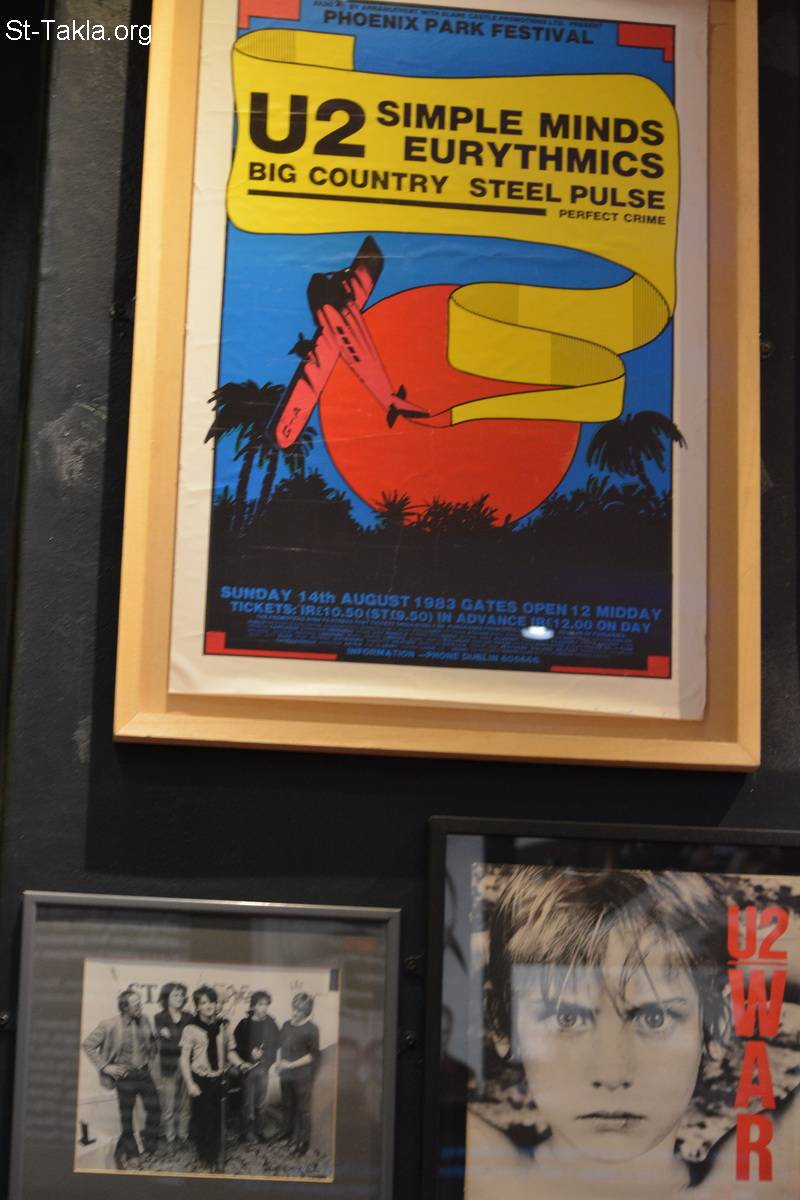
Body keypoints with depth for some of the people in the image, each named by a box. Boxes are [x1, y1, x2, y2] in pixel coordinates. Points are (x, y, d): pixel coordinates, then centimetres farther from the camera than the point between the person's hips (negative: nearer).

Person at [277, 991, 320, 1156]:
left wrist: (291, 1064, -14)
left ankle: (302, 1142, 12)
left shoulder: (311, 1030, -11)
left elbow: (313, 1055, -11)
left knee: (302, 1109, 2)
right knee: (287, 1106, 15)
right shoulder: (286, 1025, 7)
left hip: (302, 1076, -6)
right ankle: (289, 1135, 30)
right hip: (286, 1074, 6)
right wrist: (279, 1061, 1)